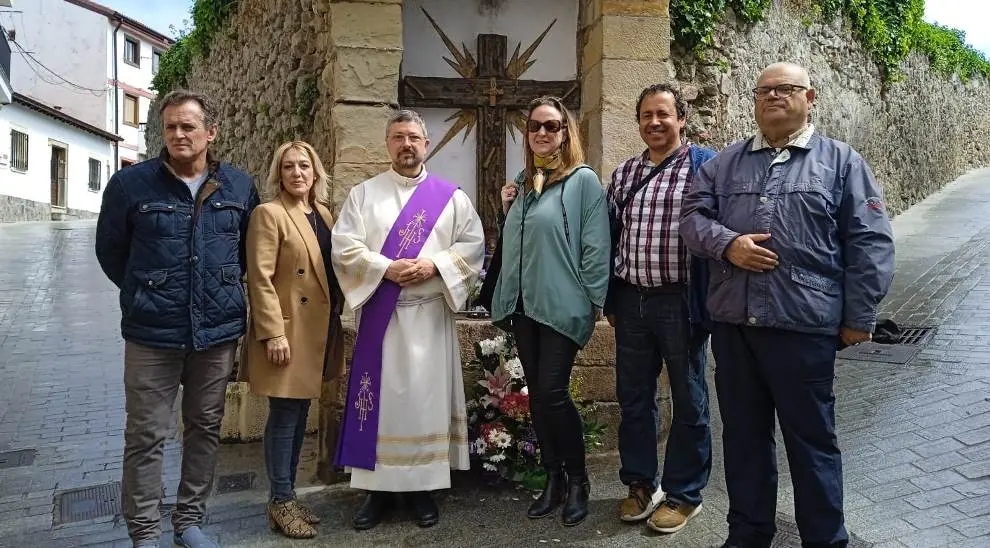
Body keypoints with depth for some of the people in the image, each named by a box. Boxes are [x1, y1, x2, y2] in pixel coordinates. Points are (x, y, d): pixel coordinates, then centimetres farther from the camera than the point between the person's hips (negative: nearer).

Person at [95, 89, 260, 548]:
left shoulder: (239, 186, 3)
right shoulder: (130, 184, -5)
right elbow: (110, 251, 7)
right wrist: (147, 294, 12)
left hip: (219, 332, 3)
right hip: (152, 334, -2)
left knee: (206, 429, 13)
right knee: (146, 436, 4)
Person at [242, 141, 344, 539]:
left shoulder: (322, 213, 13)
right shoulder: (269, 214, -10)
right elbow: (260, 279, -15)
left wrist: (336, 319, 13)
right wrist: (273, 334, -20)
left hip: (318, 331, 8)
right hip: (287, 331, -7)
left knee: (300, 415, 13)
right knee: (284, 417, -1)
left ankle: (289, 495, 24)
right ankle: (280, 502, 12)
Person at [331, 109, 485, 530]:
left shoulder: (450, 196, 7)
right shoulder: (363, 193, 7)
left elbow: (474, 245, 2)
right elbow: (343, 247, -2)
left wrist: (435, 265, -13)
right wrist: (386, 268, -15)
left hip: (430, 315, 0)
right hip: (380, 312, 0)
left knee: (425, 397, 3)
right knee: (380, 396, 3)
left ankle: (423, 487, 15)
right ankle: (378, 488, 14)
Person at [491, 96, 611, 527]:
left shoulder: (584, 180, -5)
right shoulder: (523, 182, 14)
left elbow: (594, 245, -8)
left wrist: (594, 301, -10)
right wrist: (507, 210, 5)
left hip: (562, 306, -6)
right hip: (523, 305, 6)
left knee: (552, 393, -7)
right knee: (536, 394, 10)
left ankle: (577, 479, 13)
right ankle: (553, 478, 23)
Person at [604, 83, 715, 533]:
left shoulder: (703, 166, -5)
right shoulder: (623, 173, 12)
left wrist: (709, 300, -12)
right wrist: (610, 299, 13)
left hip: (680, 302, -5)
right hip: (631, 302, 5)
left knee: (688, 401, 7)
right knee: (633, 397, 13)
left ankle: (684, 494, 22)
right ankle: (640, 484, 29)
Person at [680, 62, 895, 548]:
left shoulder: (841, 161, 5)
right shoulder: (725, 163, 14)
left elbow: (870, 243, 1)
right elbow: (693, 215, 7)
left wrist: (859, 316, -4)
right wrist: (727, 243, -13)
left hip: (804, 324, -3)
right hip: (732, 323, 4)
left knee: (811, 439, 7)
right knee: (743, 434, 14)